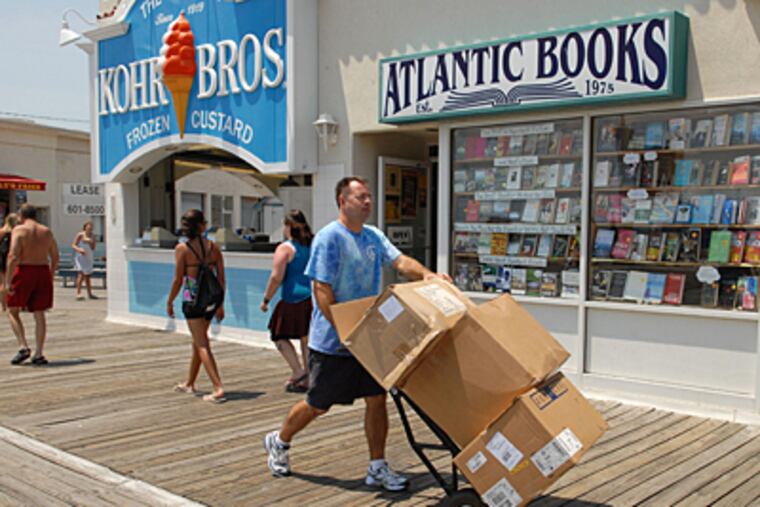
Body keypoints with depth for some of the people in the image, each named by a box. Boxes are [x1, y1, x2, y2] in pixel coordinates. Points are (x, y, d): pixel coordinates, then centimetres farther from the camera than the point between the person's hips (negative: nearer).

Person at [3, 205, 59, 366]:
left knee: (13, 311, 10)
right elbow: (55, 257, 13)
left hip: (23, 272, -4)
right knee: (39, 314, 8)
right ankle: (38, 354, 6)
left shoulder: (18, 230, -5)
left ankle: (23, 347, -3)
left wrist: (8, 281, -15)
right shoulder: (46, 232, 10)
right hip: (43, 272, 4)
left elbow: (13, 256, -16)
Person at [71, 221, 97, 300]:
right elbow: (73, 245, -10)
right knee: (81, 274, -19)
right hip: (80, 257, -6)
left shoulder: (92, 236, 5)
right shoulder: (80, 235, -8)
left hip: (88, 257, 6)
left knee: (88, 275, 13)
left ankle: (89, 294, 21)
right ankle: (78, 293, -22)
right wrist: (79, 249, -27)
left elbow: (93, 248, 5)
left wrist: (90, 243, -14)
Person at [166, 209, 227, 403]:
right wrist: (220, 304, 9)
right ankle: (189, 383, 36)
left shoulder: (182, 248, -9)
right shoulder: (214, 247, 1)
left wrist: (170, 302, 5)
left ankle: (218, 388, -13)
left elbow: (178, 280, -8)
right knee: (198, 340, 21)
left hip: (192, 298, -5)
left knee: (202, 345, -4)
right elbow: (221, 278, 1)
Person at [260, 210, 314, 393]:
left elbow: (276, 277, -15)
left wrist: (266, 300, -6)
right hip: (315, 298, 7)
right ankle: (306, 380, 15)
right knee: (307, 339, 12)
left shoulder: (285, 248, -9)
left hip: (294, 299, -6)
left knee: (280, 335, 8)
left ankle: (297, 371, -4)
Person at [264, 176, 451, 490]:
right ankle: (279, 441, 32)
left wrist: (426, 275, -23)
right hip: (332, 343, -6)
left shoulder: (374, 236, 10)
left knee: (376, 399, 5)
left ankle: (377, 467, 16)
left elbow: (399, 261, -2)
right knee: (317, 405, 7)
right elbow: (321, 291, -19)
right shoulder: (329, 237, -15)